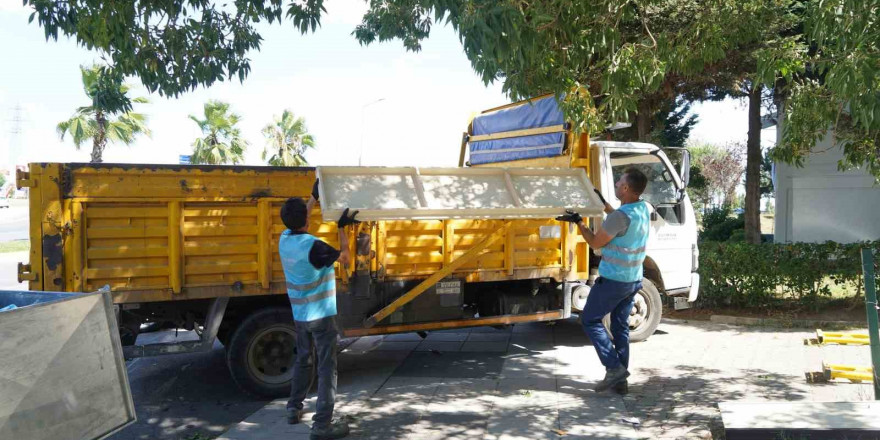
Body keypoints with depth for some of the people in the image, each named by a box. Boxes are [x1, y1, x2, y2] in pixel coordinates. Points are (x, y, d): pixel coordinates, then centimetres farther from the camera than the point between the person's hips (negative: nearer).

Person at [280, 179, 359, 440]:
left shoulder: (284, 239, -2)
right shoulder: (313, 246, -25)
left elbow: (297, 223, 21)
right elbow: (345, 258, -10)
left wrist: (314, 197, 27)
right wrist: (342, 228, -4)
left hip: (299, 315, 8)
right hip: (321, 315, -7)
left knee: (302, 360, 24)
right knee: (327, 368, -1)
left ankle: (294, 409, 33)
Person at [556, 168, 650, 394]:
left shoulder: (621, 216, -25)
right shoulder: (643, 209, 2)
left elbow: (595, 242, -14)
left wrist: (578, 221, -3)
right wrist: (604, 204, 28)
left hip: (613, 280, -8)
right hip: (633, 280, 8)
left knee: (590, 320, 6)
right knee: (621, 327, 14)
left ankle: (615, 367, -1)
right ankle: (620, 380, 17)